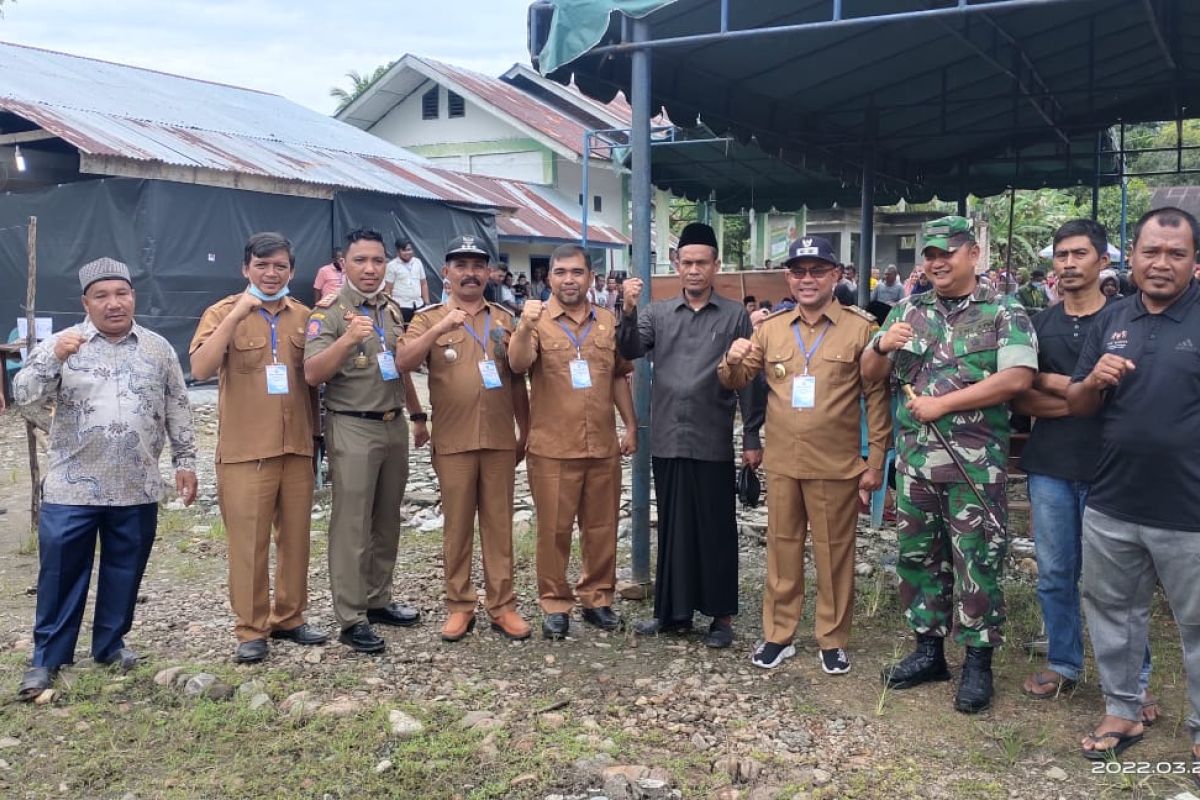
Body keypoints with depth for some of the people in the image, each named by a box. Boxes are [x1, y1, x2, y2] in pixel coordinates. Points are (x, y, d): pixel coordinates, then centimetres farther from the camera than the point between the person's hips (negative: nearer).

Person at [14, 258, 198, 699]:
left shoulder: (158, 348, 5)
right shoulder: (62, 343, 0)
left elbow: (178, 410, 10)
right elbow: (22, 394, -8)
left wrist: (185, 461, 7)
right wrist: (53, 358, -25)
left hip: (137, 489, 2)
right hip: (72, 488, -2)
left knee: (124, 572, 11)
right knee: (61, 573, 3)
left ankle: (111, 643, 28)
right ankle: (47, 658, 15)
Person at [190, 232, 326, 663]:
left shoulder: (303, 316, 8)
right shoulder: (223, 312, -2)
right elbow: (201, 369, -18)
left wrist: (316, 435, 13)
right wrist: (238, 313, -22)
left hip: (297, 447, 4)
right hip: (245, 450, -4)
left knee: (296, 538, 12)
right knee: (249, 543, 2)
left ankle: (289, 618, 26)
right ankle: (250, 629, 14)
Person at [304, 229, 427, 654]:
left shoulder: (392, 310, 12)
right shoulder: (328, 312, -9)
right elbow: (312, 374, -20)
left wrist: (417, 416, 21)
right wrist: (348, 338, -32)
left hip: (395, 425, 7)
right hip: (353, 429, -7)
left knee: (387, 520, 13)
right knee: (352, 524, -2)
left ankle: (379, 600, 26)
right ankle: (351, 619, 5)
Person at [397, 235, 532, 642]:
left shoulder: (505, 318, 10)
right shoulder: (429, 318, 2)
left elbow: (517, 380, 14)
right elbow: (403, 361, -15)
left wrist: (525, 432, 13)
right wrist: (442, 326, -26)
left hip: (500, 440, 2)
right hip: (453, 441, -2)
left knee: (499, 524, 8)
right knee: (457, 526, 7)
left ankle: (501, 605, 16)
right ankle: (459, 605, 18)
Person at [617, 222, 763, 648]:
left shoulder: (735, 315, 1)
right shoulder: (658, 312, 8)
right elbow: (630, 351, -5)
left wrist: (752, 438, -2)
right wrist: (629, 310, -21)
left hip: (713, 442, -2)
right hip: (667, 440, 3)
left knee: (716, 529, 5)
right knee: (672, 527, 11)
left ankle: (721, 614, 16)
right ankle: (673, 610, 22)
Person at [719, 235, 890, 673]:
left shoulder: (862, 328, -3)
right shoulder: (770, 328, 6)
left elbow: (877, 397, -2)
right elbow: (737, 382, 10)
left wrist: (876, 461, -5)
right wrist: (732, 360, -14)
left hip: (836, 465, -3)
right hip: (781, 463, 3)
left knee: (834, 553, 8)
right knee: (782, 548, 13)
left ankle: (833, 640, 24)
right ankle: (778, 634, 26)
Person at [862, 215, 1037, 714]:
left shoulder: (1004, 312, -2)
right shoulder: (908, 310, 11)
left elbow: (1018, 377, -15)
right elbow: (870, 374, 12)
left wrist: (941, 403, -16)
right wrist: (882, 347, -12)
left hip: (975, 463, -5)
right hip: (914, 460, 5)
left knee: (977, 563, 2)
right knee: (917, 557, 12)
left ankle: (978, 662, 16)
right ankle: (928, 650, 27)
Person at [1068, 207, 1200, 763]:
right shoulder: (1110, 320, 6)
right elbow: (1075, 405, 9)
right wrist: (1095, 380, -12)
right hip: (1111, 507, 4)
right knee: (1112, 612, 17)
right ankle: (1122, 711, 35)